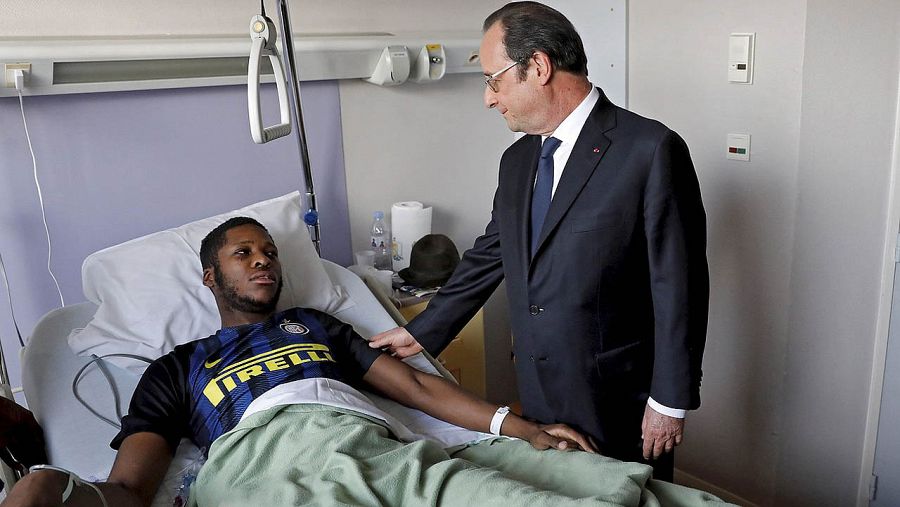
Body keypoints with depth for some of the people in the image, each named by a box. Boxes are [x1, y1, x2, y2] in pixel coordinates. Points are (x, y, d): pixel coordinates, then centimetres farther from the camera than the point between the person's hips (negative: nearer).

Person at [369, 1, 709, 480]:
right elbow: (488, 255, 15)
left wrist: (669, 401, -11)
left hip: (621, 406, -6)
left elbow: (678, 285, -14)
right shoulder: (517, 160, 7)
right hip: (539, 402, 6)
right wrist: (423, 331, 18)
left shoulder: (651, 150, -15)